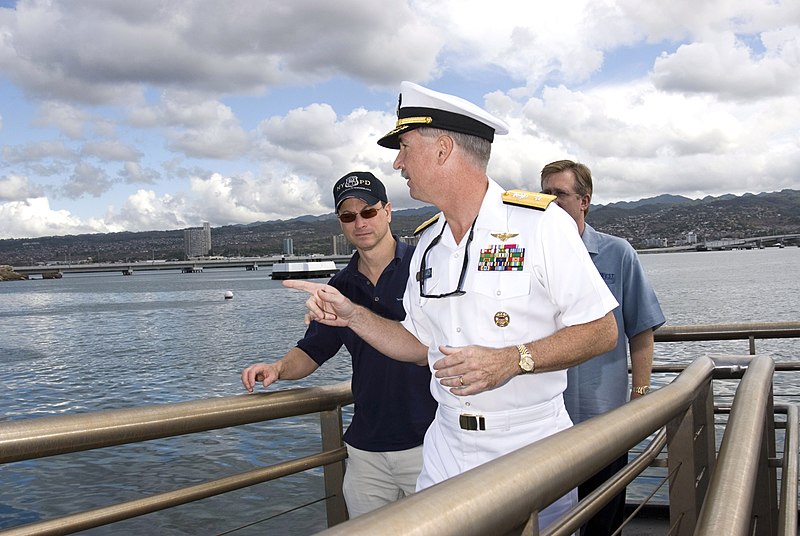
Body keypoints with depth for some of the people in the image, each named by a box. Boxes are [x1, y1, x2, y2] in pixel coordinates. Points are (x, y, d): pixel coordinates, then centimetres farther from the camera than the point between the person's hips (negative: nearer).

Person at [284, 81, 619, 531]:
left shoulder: (540, 223, -12)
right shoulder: (427, 244, 8)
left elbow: (601, 332, -12)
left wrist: (511, 360, -23)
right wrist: (352, 315, 3)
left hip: (530, 449, -5)